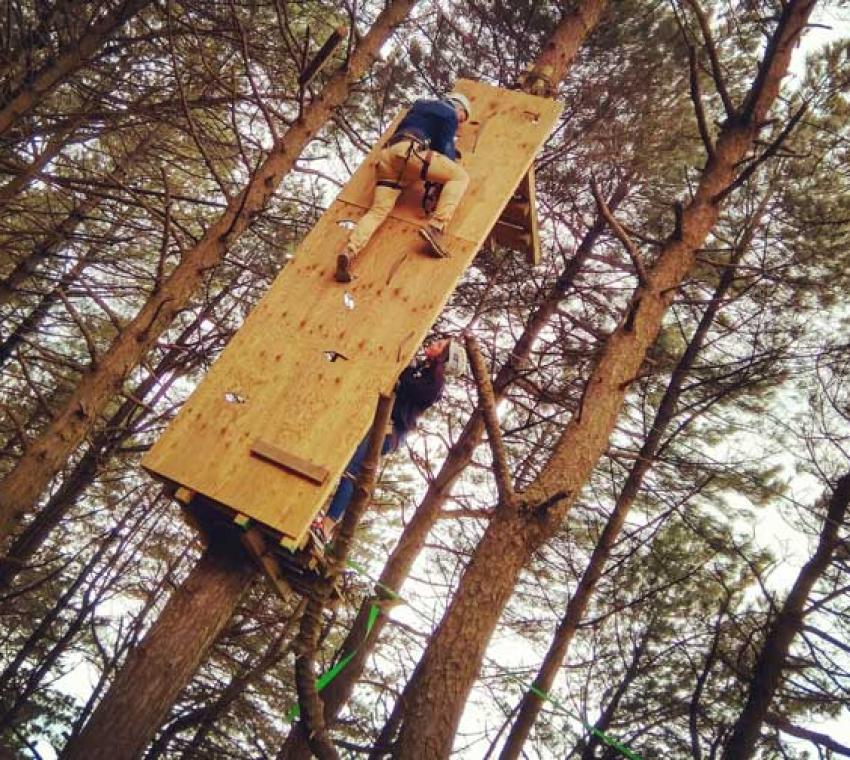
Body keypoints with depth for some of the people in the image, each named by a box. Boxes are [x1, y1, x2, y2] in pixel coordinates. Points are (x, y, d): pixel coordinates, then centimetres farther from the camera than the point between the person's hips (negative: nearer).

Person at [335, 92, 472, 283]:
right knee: (460, 176, -2)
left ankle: (349, 252, -30)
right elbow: (444, 147, 5)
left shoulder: (421, 106, 37)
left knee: (379, 211, -5)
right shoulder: (449, 113, 15)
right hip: (409, 150, -7)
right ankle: (436, 226, -22)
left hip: (386, 154, 7)